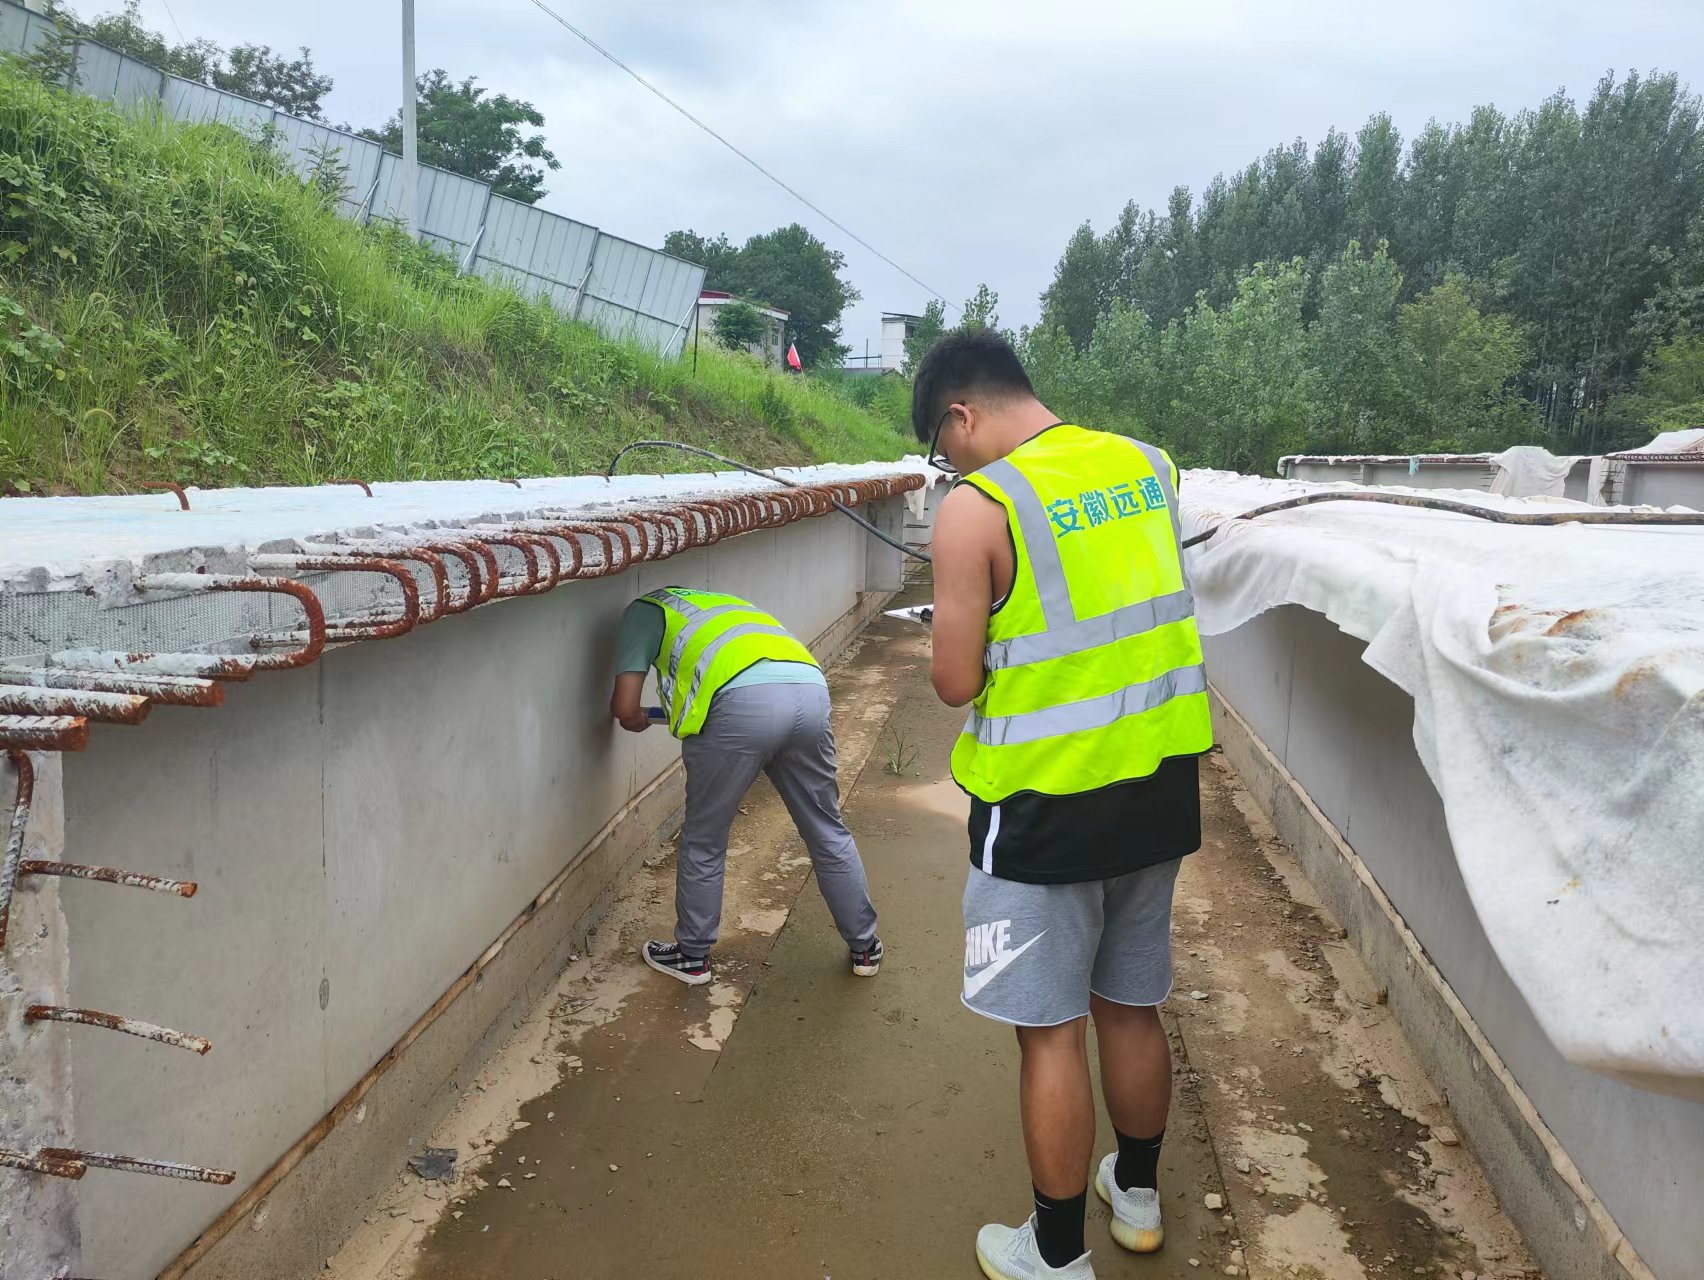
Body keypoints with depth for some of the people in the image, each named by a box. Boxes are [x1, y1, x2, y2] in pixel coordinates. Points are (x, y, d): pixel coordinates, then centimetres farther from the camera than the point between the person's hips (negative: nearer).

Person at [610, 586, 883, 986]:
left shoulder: (643, 611, 24)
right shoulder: (721, 600, 41)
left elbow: (624, 708, 12)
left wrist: (640, 721, 36)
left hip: (744, 702, -5)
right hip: (811, 689, 6)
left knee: (703, 842, 16)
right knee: (828, 832, 21)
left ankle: (692, 956, 30)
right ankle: (865, 946, 33)